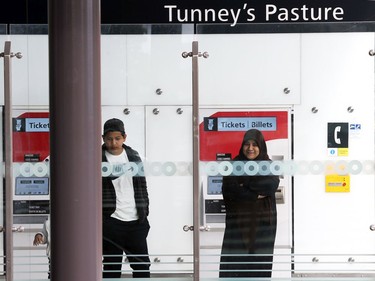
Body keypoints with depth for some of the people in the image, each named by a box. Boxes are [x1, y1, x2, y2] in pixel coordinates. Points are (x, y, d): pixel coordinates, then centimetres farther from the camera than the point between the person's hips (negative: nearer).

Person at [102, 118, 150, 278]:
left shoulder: (133, 156, 9)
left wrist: (144, 212, 11)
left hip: (136, 222, 4)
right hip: (111, 222, -4)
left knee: (142, 265, 9)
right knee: (111, 268, 3)